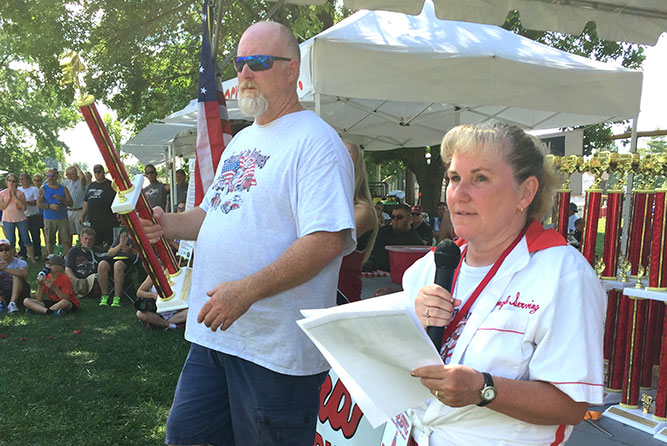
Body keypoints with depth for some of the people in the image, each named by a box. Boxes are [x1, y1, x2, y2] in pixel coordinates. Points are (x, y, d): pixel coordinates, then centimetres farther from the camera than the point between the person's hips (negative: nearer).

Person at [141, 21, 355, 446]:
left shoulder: (316, 141, -12)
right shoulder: (241, 141, 17)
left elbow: (328, 239, -22)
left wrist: (246, 290, -27)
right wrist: (169, 224, 4)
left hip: (277, 346, -8)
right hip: (212, 332, 9)